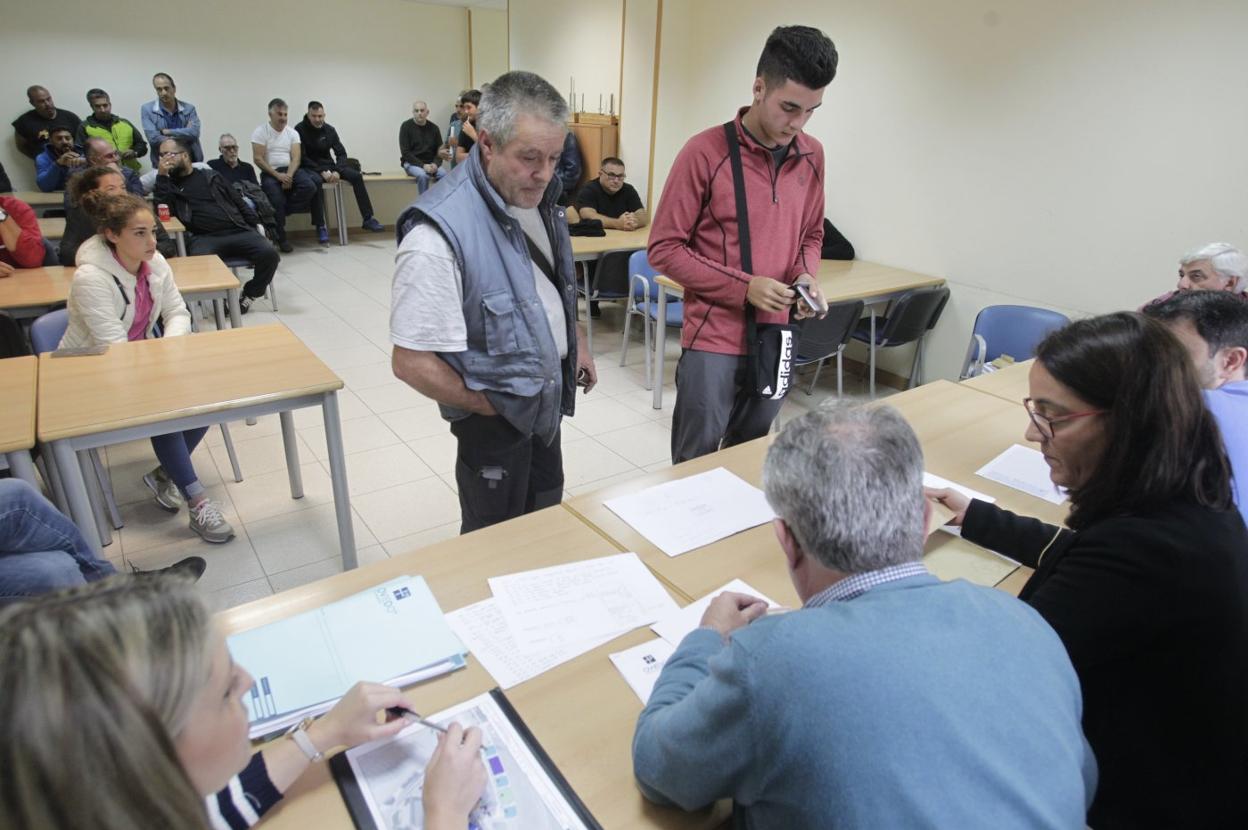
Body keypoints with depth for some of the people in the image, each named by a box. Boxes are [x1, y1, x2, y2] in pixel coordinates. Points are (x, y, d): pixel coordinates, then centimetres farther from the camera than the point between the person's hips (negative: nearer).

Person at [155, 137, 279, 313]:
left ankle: (248, 294, -4)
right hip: (205, 238, -1)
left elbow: (239, 202, 21)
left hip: (239, 232, 2)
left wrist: (256, 228, 10)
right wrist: (162, 175, -1)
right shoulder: (168, 184, 19)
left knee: (269, 253, -25)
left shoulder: (211, 176, 22)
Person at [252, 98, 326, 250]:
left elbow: (296, 158, -2)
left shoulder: (293, 133, 8)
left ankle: (283, 211, -11)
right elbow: (258, 159, -8)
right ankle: (281, 238, -15)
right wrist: (277, 175, -19)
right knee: (277, 200, -30)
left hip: (291, 170, 3)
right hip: (270, 173, -3)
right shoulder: (261, 132, -1)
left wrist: (289, 176, -20)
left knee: (310, 186, -28)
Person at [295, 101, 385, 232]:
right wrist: (322, 171, -23)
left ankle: (368, 219, -19)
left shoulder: (329, 130, 6)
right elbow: (301, 157, -12)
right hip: (311, 168, -4)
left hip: (329, 165, 4)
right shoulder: (300, 130, -7)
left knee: (356, 176, -17)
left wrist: (337, 171, -16)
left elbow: (341, 153, 3)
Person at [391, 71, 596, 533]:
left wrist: (577, 342, 11)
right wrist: (487, 407, -15)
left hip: (547, 393, 7)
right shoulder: (440, 233, -30)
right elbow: (411, 362, -27)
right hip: (497, 413, -7)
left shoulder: (536, 195, -4)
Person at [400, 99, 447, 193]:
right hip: (412, 163, -3)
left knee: (444, 175, -28)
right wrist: (422, 165, -19)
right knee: (423, 175, -35)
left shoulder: (433, 128, 8)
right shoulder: (406, 126, -2)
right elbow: (405, 152, -8)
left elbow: (439, 150, 8)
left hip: (430, 164, 3)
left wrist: (435, 164, -14)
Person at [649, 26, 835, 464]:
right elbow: (664, 248, -11)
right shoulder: (706, 152, -12)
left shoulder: (811, 157, 5)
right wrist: (744, 287, -18)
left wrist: (807, 275, -5)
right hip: (713, 340, -5)